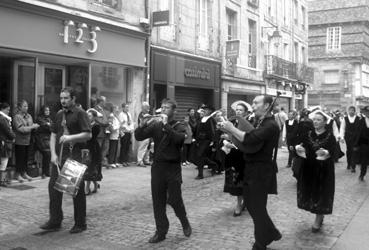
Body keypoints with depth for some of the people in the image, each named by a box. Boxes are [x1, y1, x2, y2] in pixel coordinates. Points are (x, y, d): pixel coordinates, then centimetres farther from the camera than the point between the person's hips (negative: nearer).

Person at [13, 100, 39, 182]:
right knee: (20, 158, 1)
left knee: (26, 157, 10)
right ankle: (18, 174, 12)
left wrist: (35, 126, -4)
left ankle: (24, 173, 21)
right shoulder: (17, 117, -10)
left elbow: (31, 126, 18)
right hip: (20, 141, -6)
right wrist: (32, 127, -17)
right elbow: (21, 129, -18)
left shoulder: (29, 116, 10)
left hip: (28, 141, 6)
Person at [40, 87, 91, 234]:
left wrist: (70, 137, -22)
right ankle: (55, 221, 19)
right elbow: (53, 135, 13)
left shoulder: (80, 113, -5)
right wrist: (53, 154, 1)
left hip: (75, 156, -6)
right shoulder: (59, 114, 15)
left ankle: (80, 224, 14)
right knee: (53, 187, 6)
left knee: (77, 189, 2)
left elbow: (88, 135, -11)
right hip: (58, 156, 6)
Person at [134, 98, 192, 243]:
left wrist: (166, 125, -23)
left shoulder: (179, 127, 0)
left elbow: (179, 139, -22)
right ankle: (161, 231, 17)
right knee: (158, 200, 5)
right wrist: (143, 125, -17)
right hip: (157, 166, 3)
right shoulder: (155, 126, 8)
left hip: (173, 167, -3)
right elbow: (138, 137, 0)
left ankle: (185, 223, 24)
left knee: (174, 199, -3)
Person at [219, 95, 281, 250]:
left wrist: (231, 129, -20)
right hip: (252, 169, 9)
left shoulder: (270, 125, -20)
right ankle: (271, 233, 35)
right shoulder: (261, 123, 12)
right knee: (251, 204, 18)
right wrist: (229, 130, -1)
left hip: (261, 172, -9)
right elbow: (248, 141, 10)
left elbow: (249, 139, -31)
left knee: (257, 208, 4)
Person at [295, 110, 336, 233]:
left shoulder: (330, 136, -8)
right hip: (308, 169, 4)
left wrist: (325, 153, -43)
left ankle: (318, 221, 15)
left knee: (321, 193, 1)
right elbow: (300, 146, -5)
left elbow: (332, 152, -21)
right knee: (310, 192, 9)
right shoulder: (308, 135, 4)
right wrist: (298, 148, -28)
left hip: (323, 171, -4)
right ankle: (320, 217, 30)